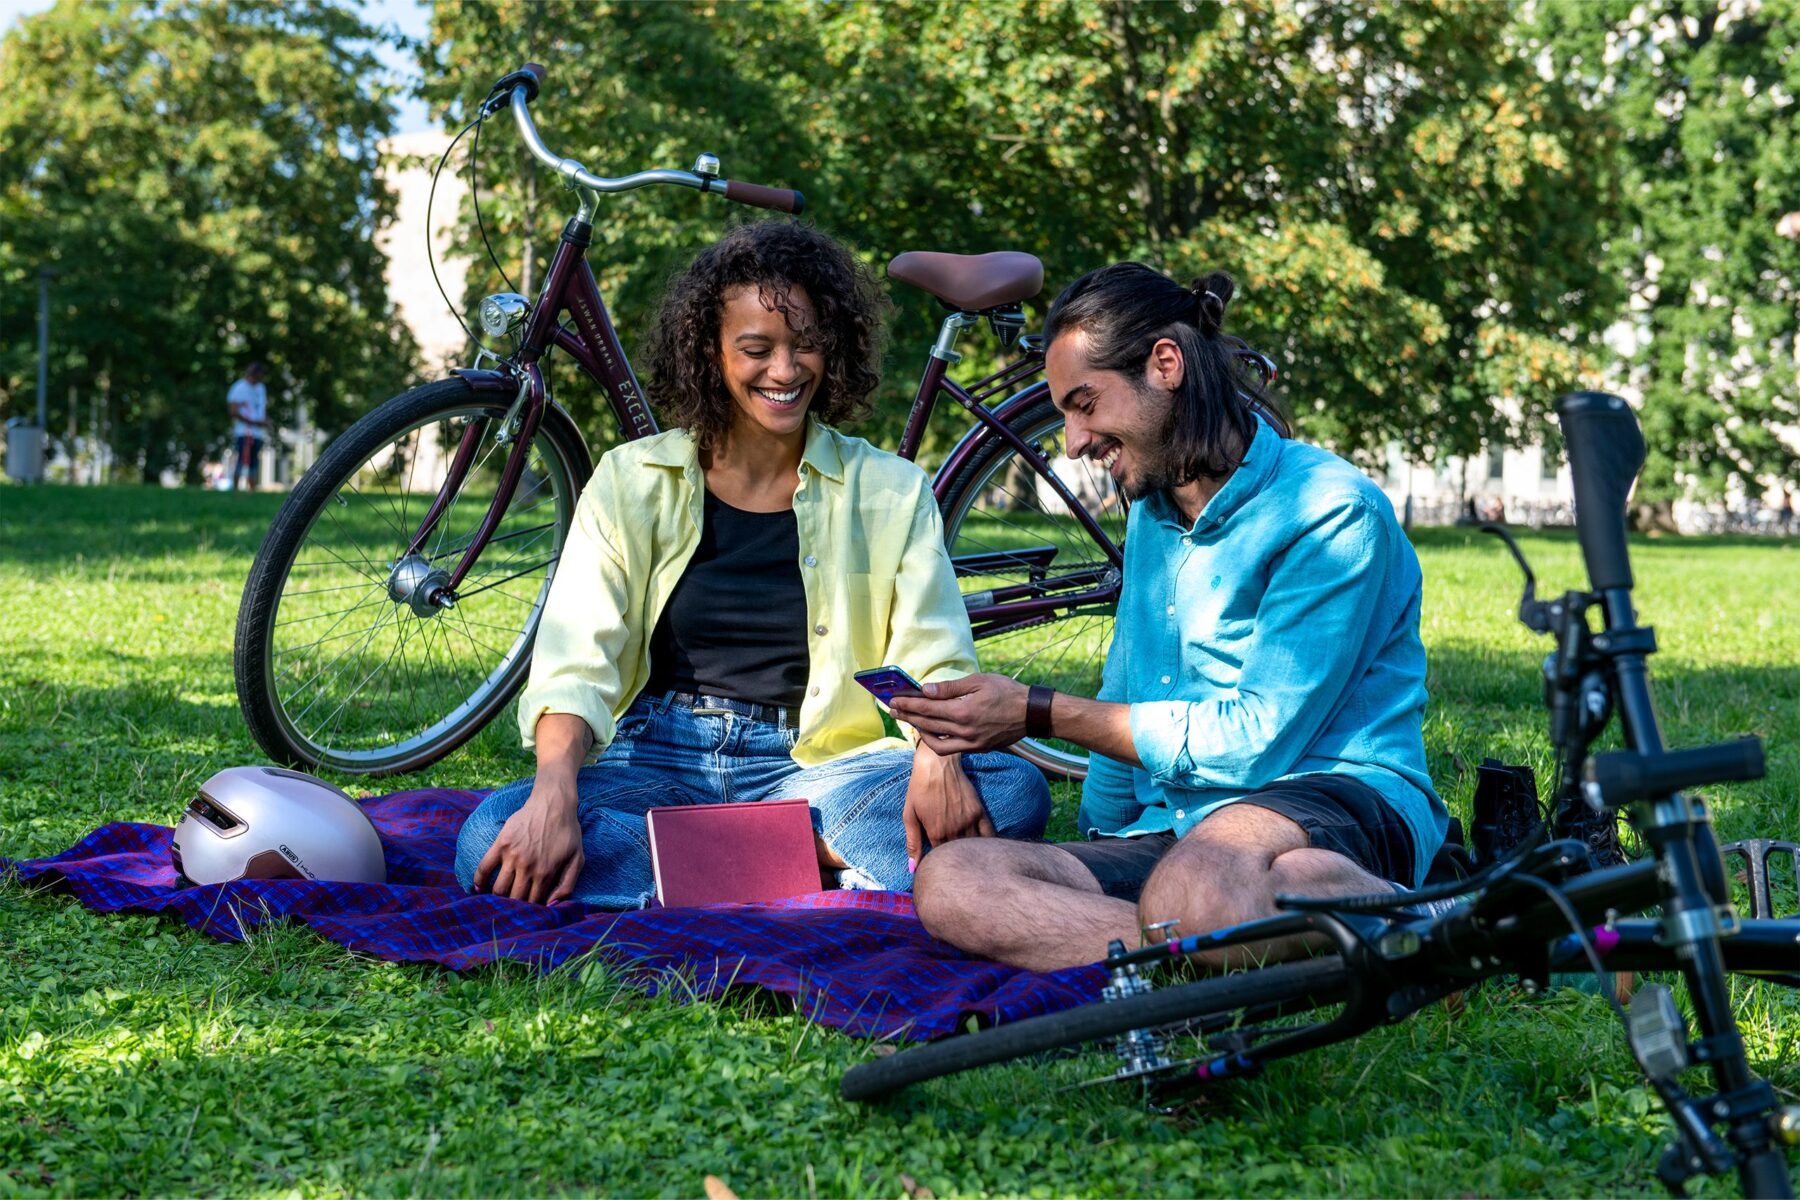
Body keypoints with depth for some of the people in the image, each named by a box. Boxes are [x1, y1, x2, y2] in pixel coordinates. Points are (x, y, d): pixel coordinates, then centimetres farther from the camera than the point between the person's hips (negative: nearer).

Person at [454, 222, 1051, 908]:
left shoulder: (889, 492, 7)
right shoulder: (631, 481, 5)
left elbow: (934, 664, -2)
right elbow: (574, 662, -6)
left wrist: (938, 759, -26)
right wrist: (554, 793, -27)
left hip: (810, 768, 0)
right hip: (659, 761, 0)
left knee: (1014, 789, -26)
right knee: (493, 840, -31)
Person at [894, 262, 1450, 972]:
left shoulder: (1331, 513, -9)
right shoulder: (1150, 512, 19)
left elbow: (1255, 741, -15)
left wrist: (1038, 714, -9)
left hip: (1344, 804, -8)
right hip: (1172, 832, 8)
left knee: (1197, 892, -44)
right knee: (950, 881, -21)